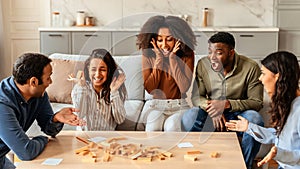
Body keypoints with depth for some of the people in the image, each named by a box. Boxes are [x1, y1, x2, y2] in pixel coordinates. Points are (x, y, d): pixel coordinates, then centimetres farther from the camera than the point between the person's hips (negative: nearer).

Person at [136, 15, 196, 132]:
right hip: (155, 105, 1)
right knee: (153, 127, -33)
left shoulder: (187, 54, -4)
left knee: (171, 126, -34)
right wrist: (159, 59, -11)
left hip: (179, 106, -1)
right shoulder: (148, 55, 0)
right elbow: (149, 88, -7)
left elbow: (184, 87, -14)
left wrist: (172, 58, -14)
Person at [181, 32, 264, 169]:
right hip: (211, 115, 2)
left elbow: (257, 102, -13)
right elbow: (196, 97, -2)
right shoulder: (203, 64, -6)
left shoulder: (251, 67, -14)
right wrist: (211, 107, -25)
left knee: (254, 119, -34)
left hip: (238, 115, -1)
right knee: (189, 117, -28)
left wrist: (227, 104, -27)